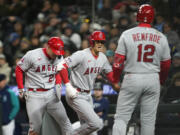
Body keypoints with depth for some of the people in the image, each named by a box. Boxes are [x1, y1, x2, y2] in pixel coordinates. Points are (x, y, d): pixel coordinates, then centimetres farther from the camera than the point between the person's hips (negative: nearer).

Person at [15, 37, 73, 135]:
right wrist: (21, 89, -1)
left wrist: (58, 85, 2)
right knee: (35, 127, -4)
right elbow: (19, 69, -1)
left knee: (64, 121, 0)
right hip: (34, 95, -4)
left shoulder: (59, 57, 3)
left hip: (51, 93, 4)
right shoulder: (32, 55, -13)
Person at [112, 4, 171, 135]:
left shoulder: (127, 35, -3)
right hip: (153, 79, 2)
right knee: (148, 119, 8)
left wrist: (115, 80, 10)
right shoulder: (161, 37, 3)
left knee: (121, 117, 1)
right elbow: (166, 64, 10)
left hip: (132, 79, -2)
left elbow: (118, 61, -4)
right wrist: (161, 81, 27)